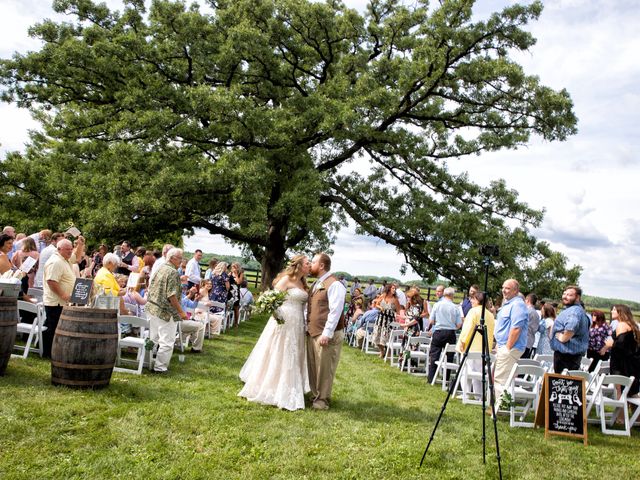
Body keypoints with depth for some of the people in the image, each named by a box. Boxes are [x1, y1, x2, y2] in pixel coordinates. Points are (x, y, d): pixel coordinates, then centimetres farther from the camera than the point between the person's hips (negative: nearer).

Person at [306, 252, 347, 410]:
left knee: (324, 368, 1)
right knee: (312, 366, 15)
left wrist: (327, 333, -23)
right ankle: (314, 394, 28)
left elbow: (335, 311, -20)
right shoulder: (316, 284, 16)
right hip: (312, 332, 9)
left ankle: (322, 399, 13)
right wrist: (307, 327, 13)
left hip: (326, 335, -9)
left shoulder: (334, 285, -14)